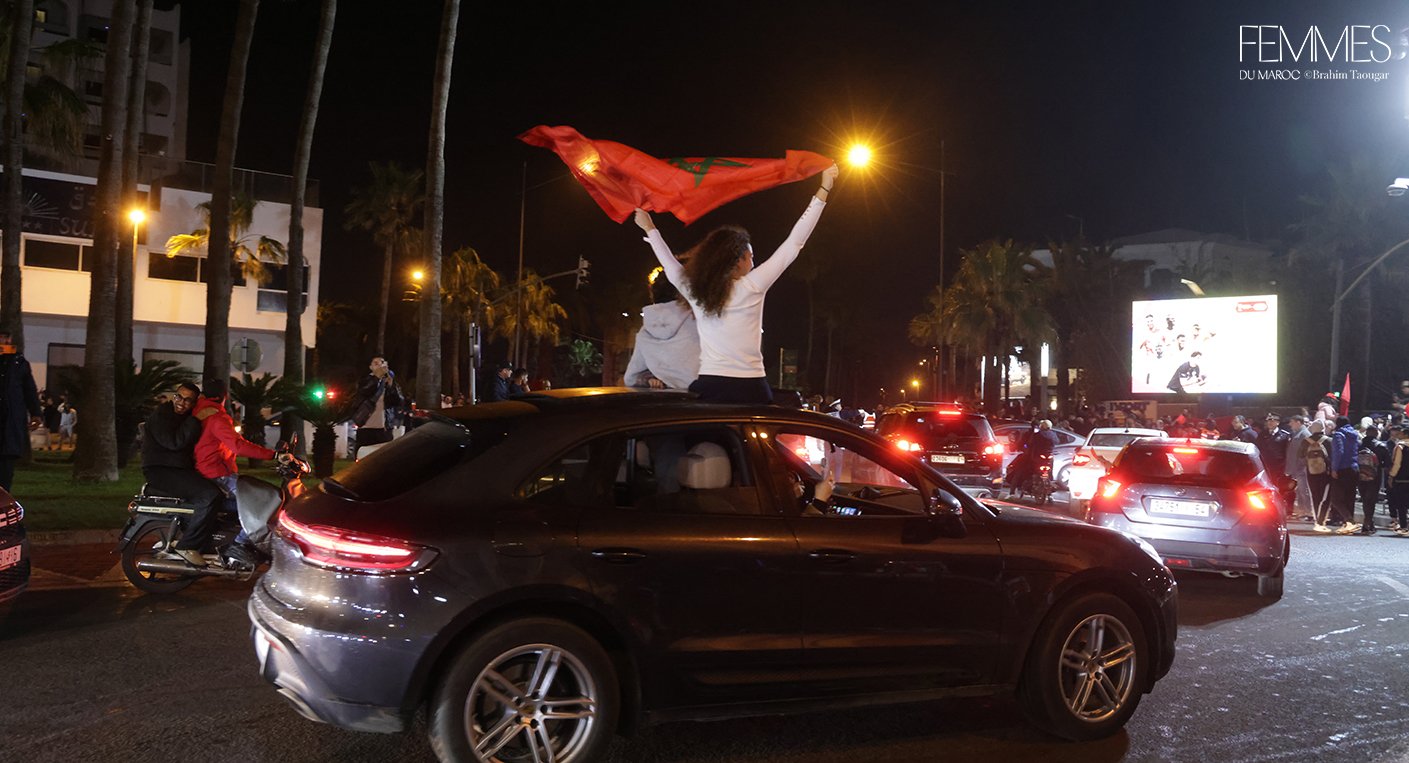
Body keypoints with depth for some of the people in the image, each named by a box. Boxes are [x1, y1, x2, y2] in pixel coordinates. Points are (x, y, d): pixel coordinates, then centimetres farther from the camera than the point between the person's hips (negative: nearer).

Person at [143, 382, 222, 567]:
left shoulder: (185, 417, 19)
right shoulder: (160, 414, -10)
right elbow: (174, 442, -24)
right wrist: (197, 420, -24)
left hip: (180, 469, 10)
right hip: (160, 470, -10)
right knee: (209, 495, -27)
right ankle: (187, 545, -21)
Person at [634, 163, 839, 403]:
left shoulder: (695, 291, 6)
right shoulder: (751, 287, -4)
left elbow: (671, 265, 27)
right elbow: (795, 243, 0)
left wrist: (650, 229, 44)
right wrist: (824, 190, 6)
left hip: (708, 386, 4)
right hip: (749, 389, -4)